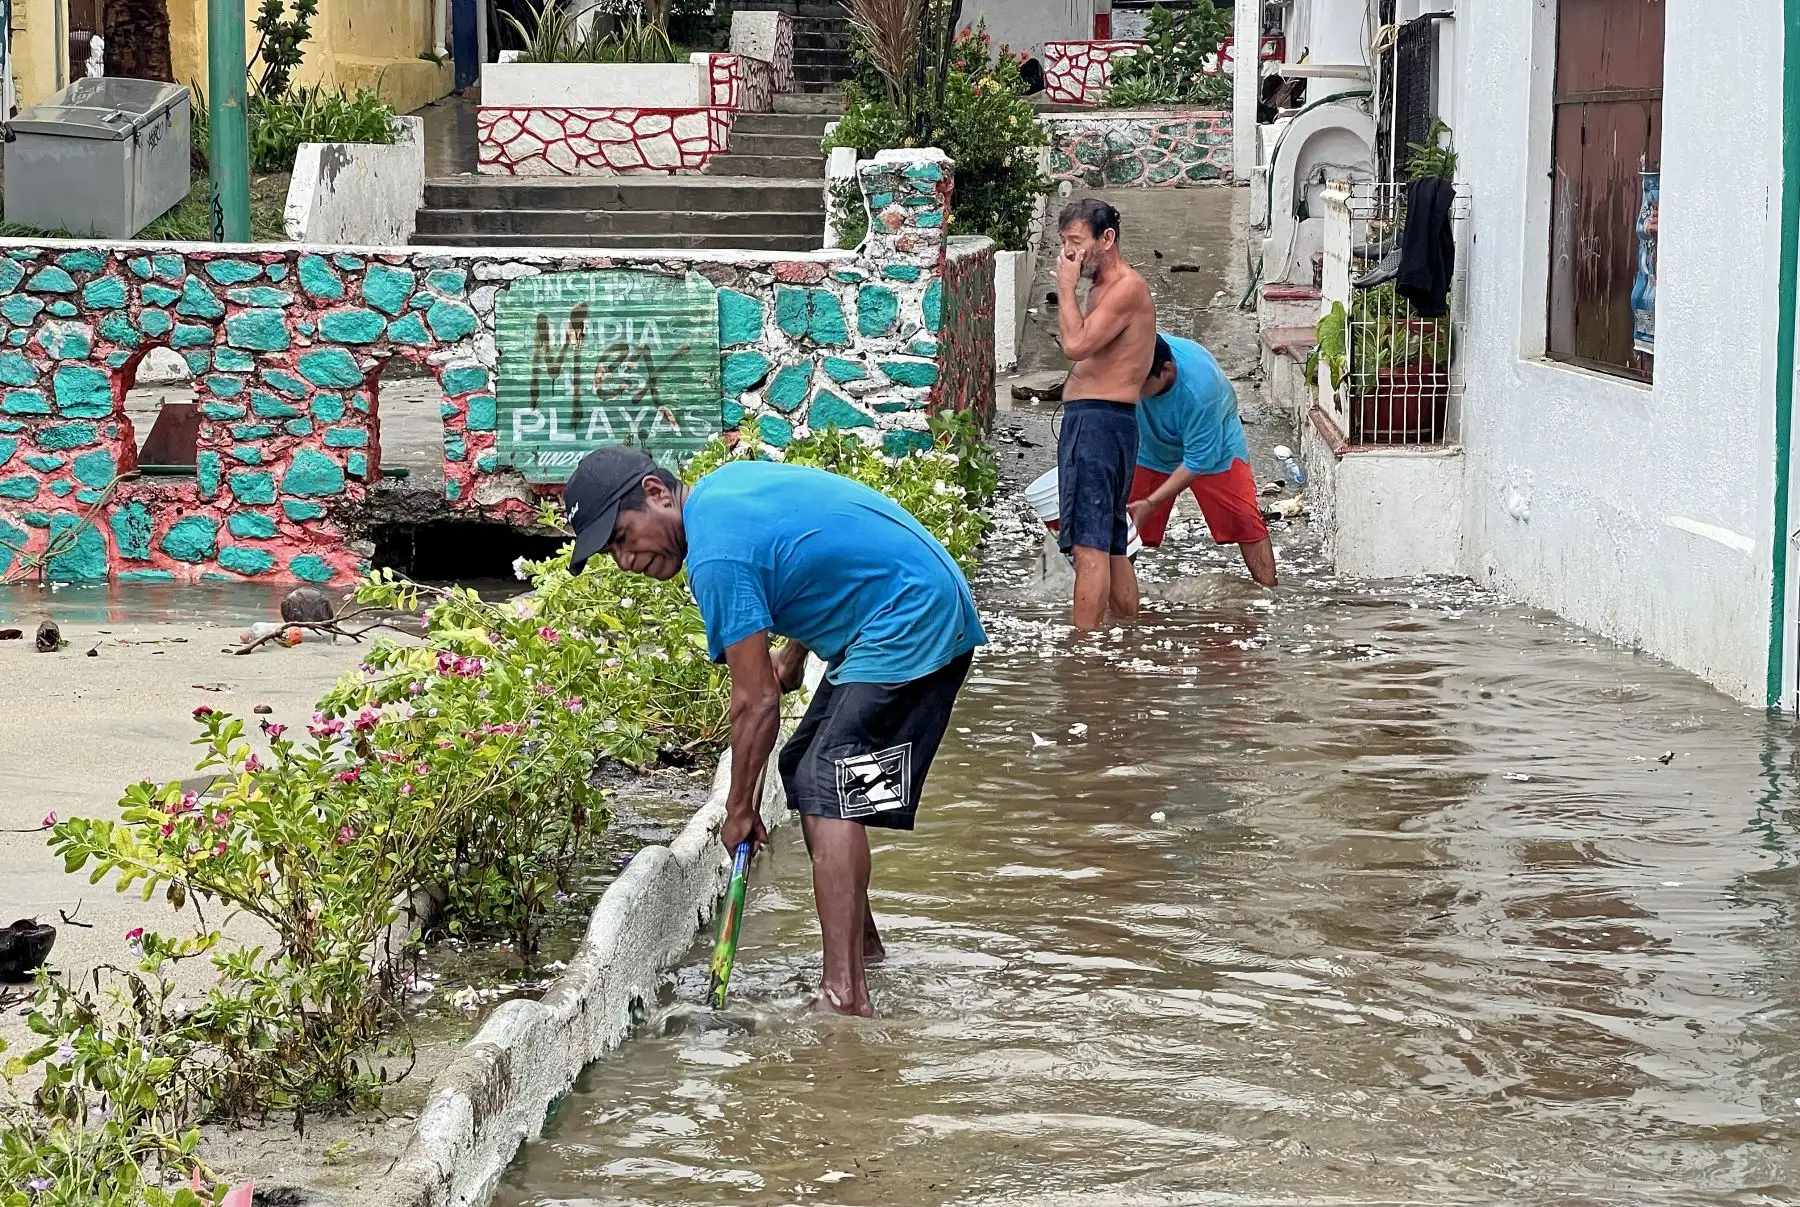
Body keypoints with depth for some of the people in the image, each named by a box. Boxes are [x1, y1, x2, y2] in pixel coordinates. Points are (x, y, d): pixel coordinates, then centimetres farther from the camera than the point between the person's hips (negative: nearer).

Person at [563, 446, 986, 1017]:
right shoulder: (726, 481, 9)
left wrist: (740, 809, -9)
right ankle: (859, 937, 27)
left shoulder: (716, 556, -21)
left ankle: (843, 994, -27)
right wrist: (795, 652, 21)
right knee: (803, 769, 15)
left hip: (910, 626, -11)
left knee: (828, 791, -18)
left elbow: (757, 701, -19)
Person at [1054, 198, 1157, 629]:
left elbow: (1076, 344, -22)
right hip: (1090, 419, 11)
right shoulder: (1103, 289, 20)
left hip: (1099, 420, -11)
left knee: (1089, 544, -14)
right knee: (1111, 544, 15)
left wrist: (1066, 289, -14)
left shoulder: (1127, 288, -12)